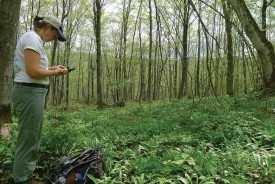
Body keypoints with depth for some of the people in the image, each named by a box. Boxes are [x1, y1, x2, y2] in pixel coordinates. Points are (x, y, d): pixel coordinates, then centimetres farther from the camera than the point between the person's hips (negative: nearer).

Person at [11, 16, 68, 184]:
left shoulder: (35, 40, 18)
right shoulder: (33, 38, -13)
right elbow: (33, 71, -21)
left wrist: (52, 68, 12)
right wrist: (55, 73, -7)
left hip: (32, 92, 11)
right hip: (29, 93, -11)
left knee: (32, 138, 15)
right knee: (28, 139, -4)